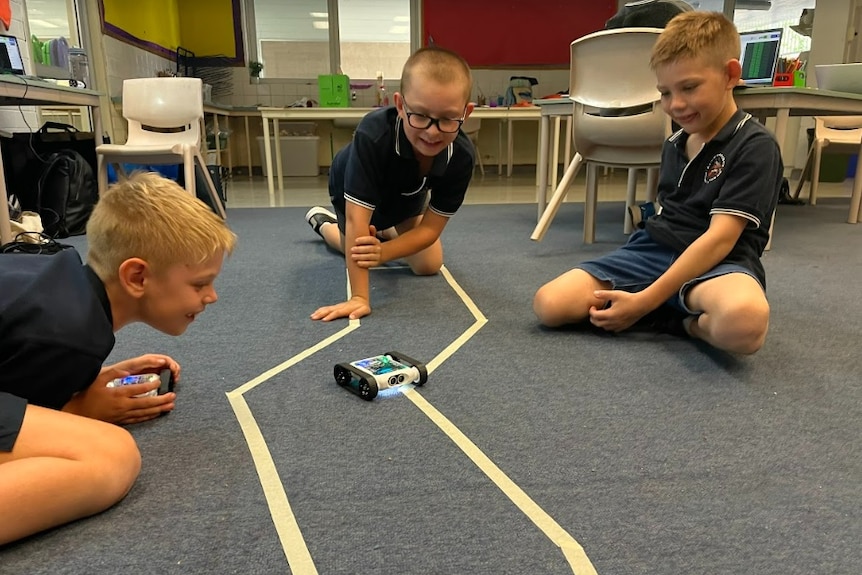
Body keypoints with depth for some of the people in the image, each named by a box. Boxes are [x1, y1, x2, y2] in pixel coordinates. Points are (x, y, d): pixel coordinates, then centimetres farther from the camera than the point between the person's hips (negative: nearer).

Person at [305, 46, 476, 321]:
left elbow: (430, 228, -29)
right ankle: (323, 222, 40)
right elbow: (357, 220, -47)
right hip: (353, 195, -3)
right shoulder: (373, 136, -48)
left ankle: (384, 230, 33)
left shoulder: (462, 156, -35)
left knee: (429, 265, 5)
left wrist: (383, 252, -47)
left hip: (406, 200, 3)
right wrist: (359, 297, -49)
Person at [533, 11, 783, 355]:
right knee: (548, 304, -14)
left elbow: (719, 238, -18)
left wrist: (644, 302, -23)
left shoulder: (755, 146, -9)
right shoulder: (674, 145, 15)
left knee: (742, 321, -44)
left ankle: (683, 321, -10)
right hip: (655, 251, 7)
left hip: (717, 263, -6)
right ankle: (678, 310, -6)